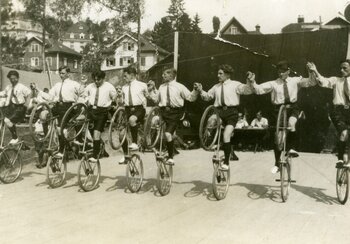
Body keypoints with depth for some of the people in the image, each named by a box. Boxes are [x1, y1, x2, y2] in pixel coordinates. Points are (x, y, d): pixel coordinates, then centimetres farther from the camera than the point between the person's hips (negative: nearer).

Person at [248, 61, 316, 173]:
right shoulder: (273, 84, 2)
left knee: (291, 123, -35)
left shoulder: (295, 81, 5)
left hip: (292, 107, -1)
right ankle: (277, 163, 18)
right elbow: (259, 90, -6)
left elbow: (311, 82, -2)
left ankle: (292, 148, -11)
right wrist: (253, 82, -23)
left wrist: (311, 71, -19)